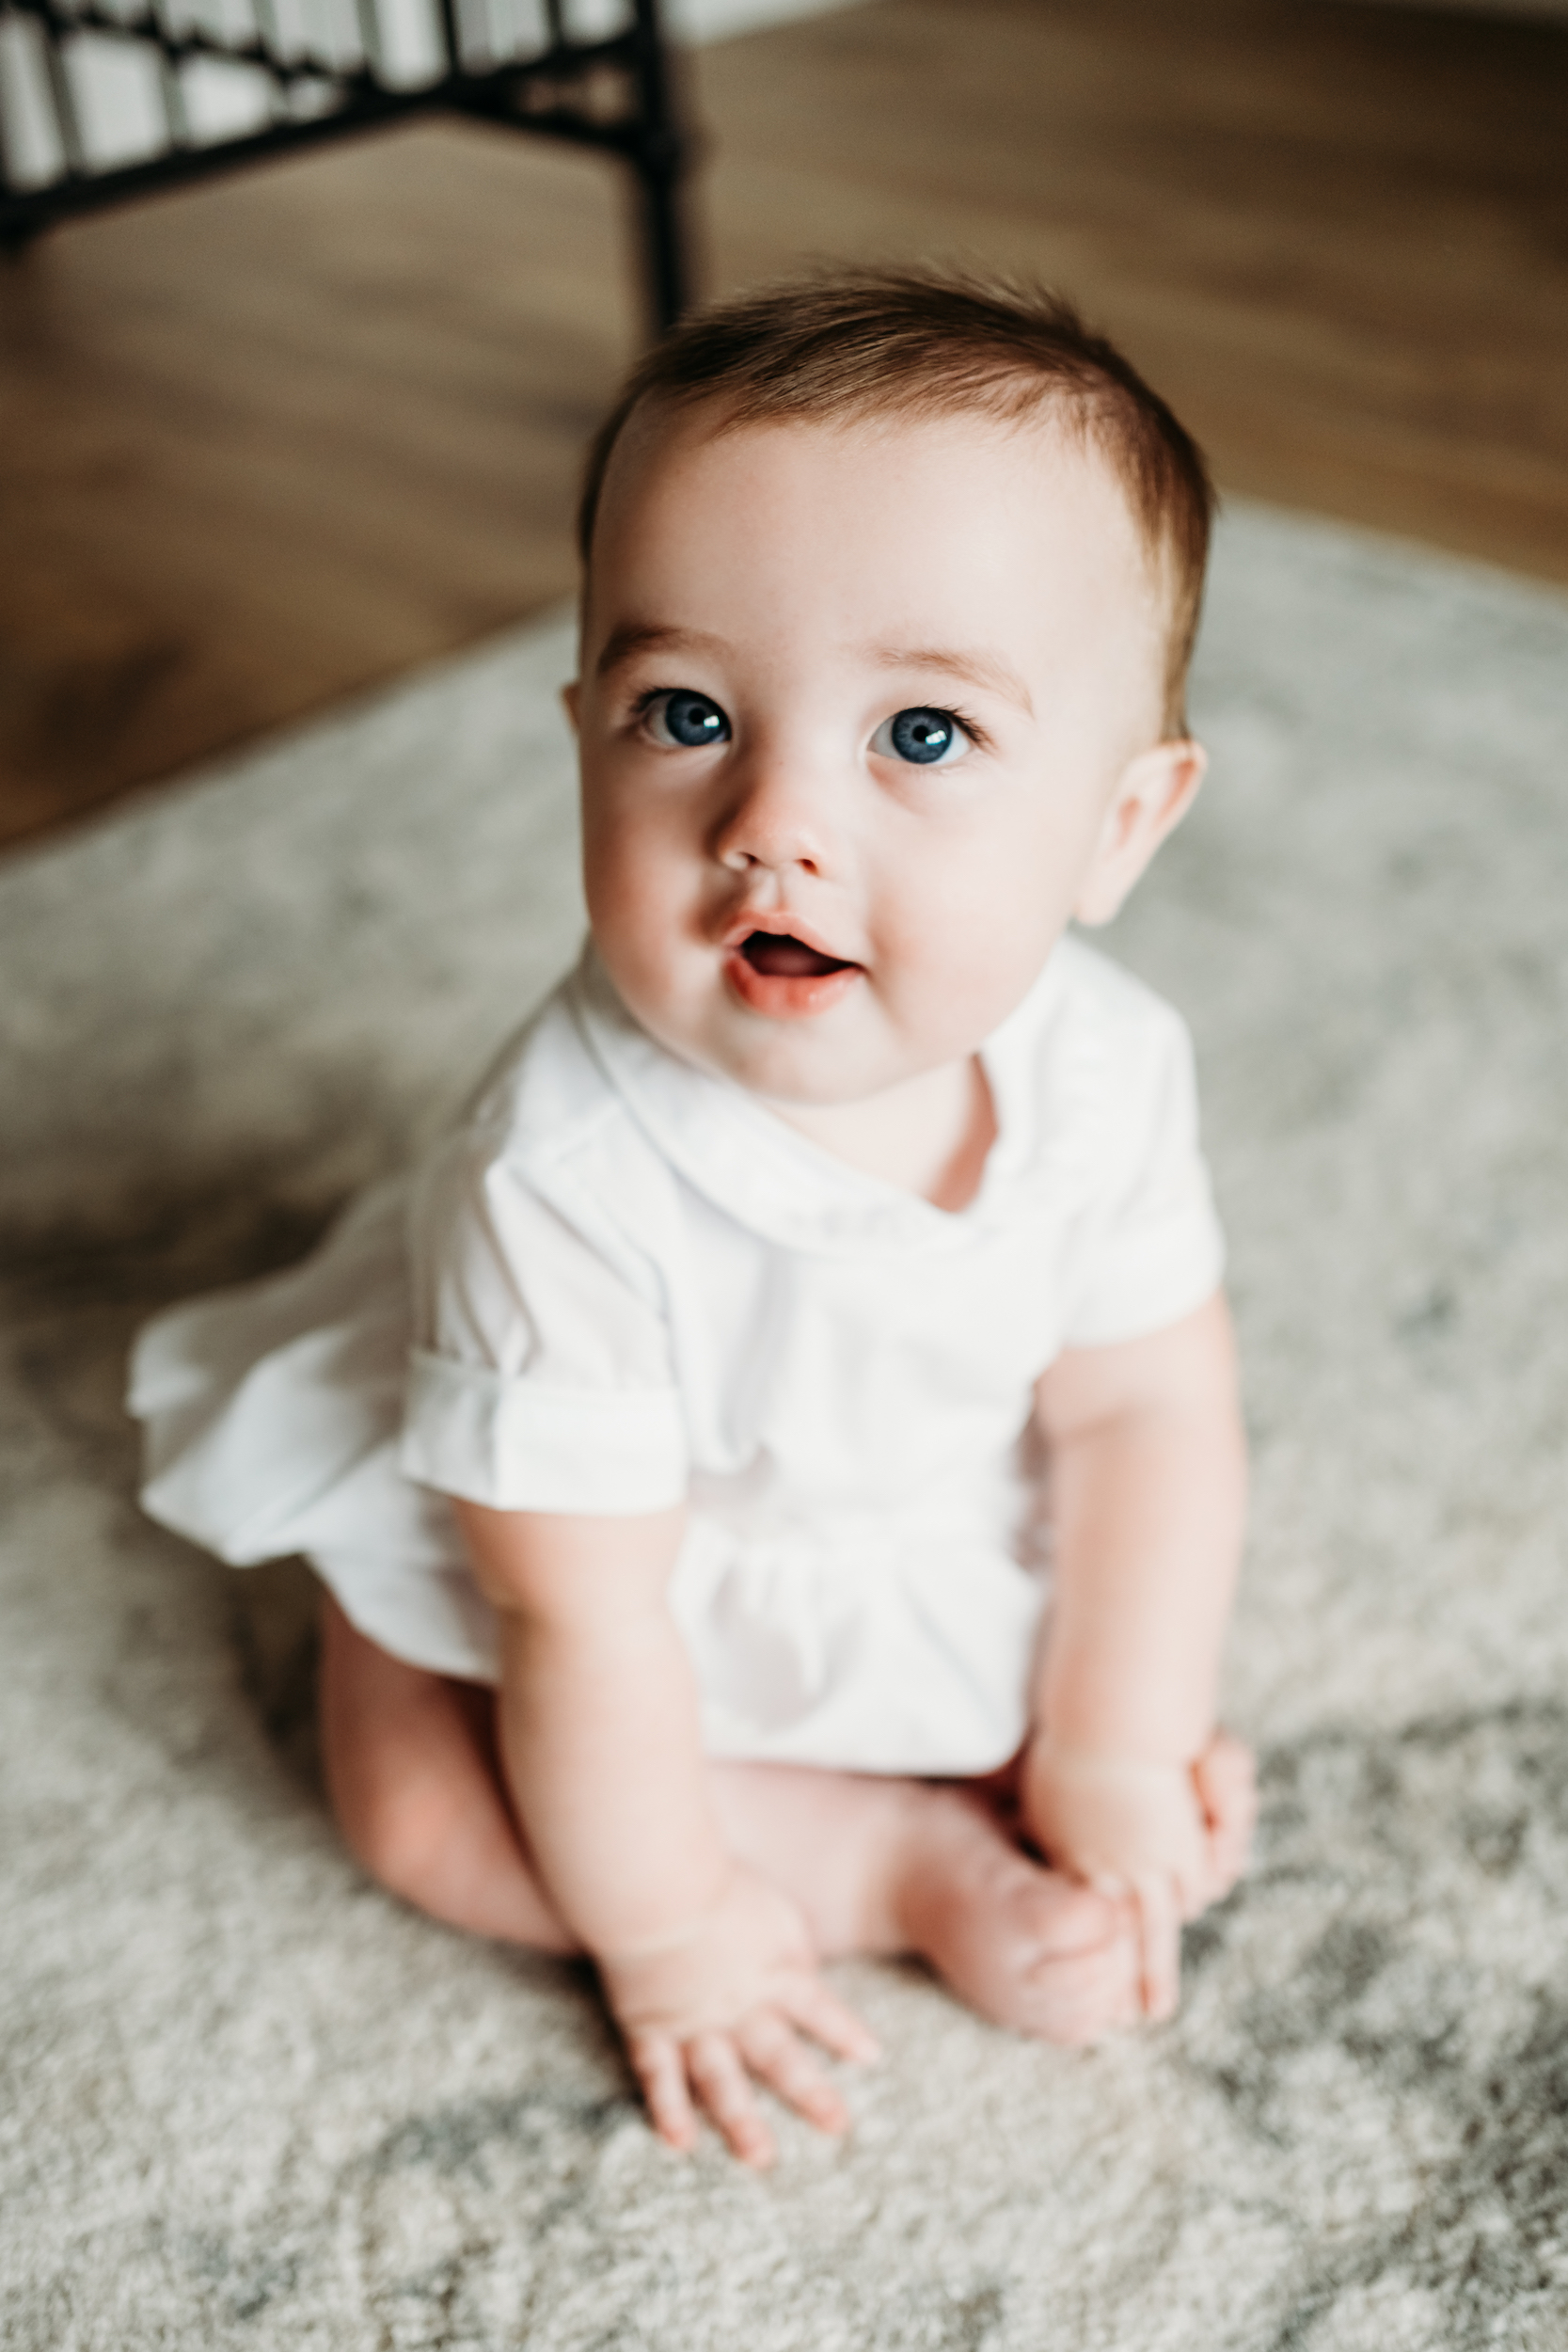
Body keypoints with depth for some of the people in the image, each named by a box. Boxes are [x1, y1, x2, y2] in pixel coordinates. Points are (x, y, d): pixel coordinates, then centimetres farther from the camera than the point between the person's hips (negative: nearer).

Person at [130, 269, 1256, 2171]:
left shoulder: (1105, 1066, -28)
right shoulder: (571, 1183, -41)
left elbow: (1144, 1406, -14)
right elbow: (581, 1619, -31)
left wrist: (1114, 1756, -16)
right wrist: (665, 1926, -19)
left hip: (939, 1518, 3)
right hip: (637, 1558, -2)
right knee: (424, 1807, -17)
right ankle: (918, 1866, -10)